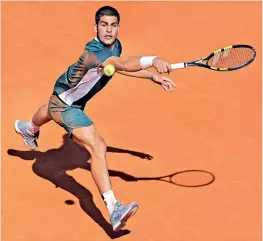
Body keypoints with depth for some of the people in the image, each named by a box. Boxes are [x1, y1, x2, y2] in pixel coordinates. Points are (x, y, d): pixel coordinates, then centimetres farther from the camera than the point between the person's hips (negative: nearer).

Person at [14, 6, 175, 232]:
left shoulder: (116, 45, -12)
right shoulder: (94, 52, -40)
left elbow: (121, 67, 10)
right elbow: (124, 64, -60)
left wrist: (153, 76, 3)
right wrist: (153, 60, -74)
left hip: (75, 100, 10)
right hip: (65, 105, -10)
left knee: (50, 111, 42)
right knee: (98, 147, -28)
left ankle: (29, 129, 81)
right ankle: (114, 210, -31)